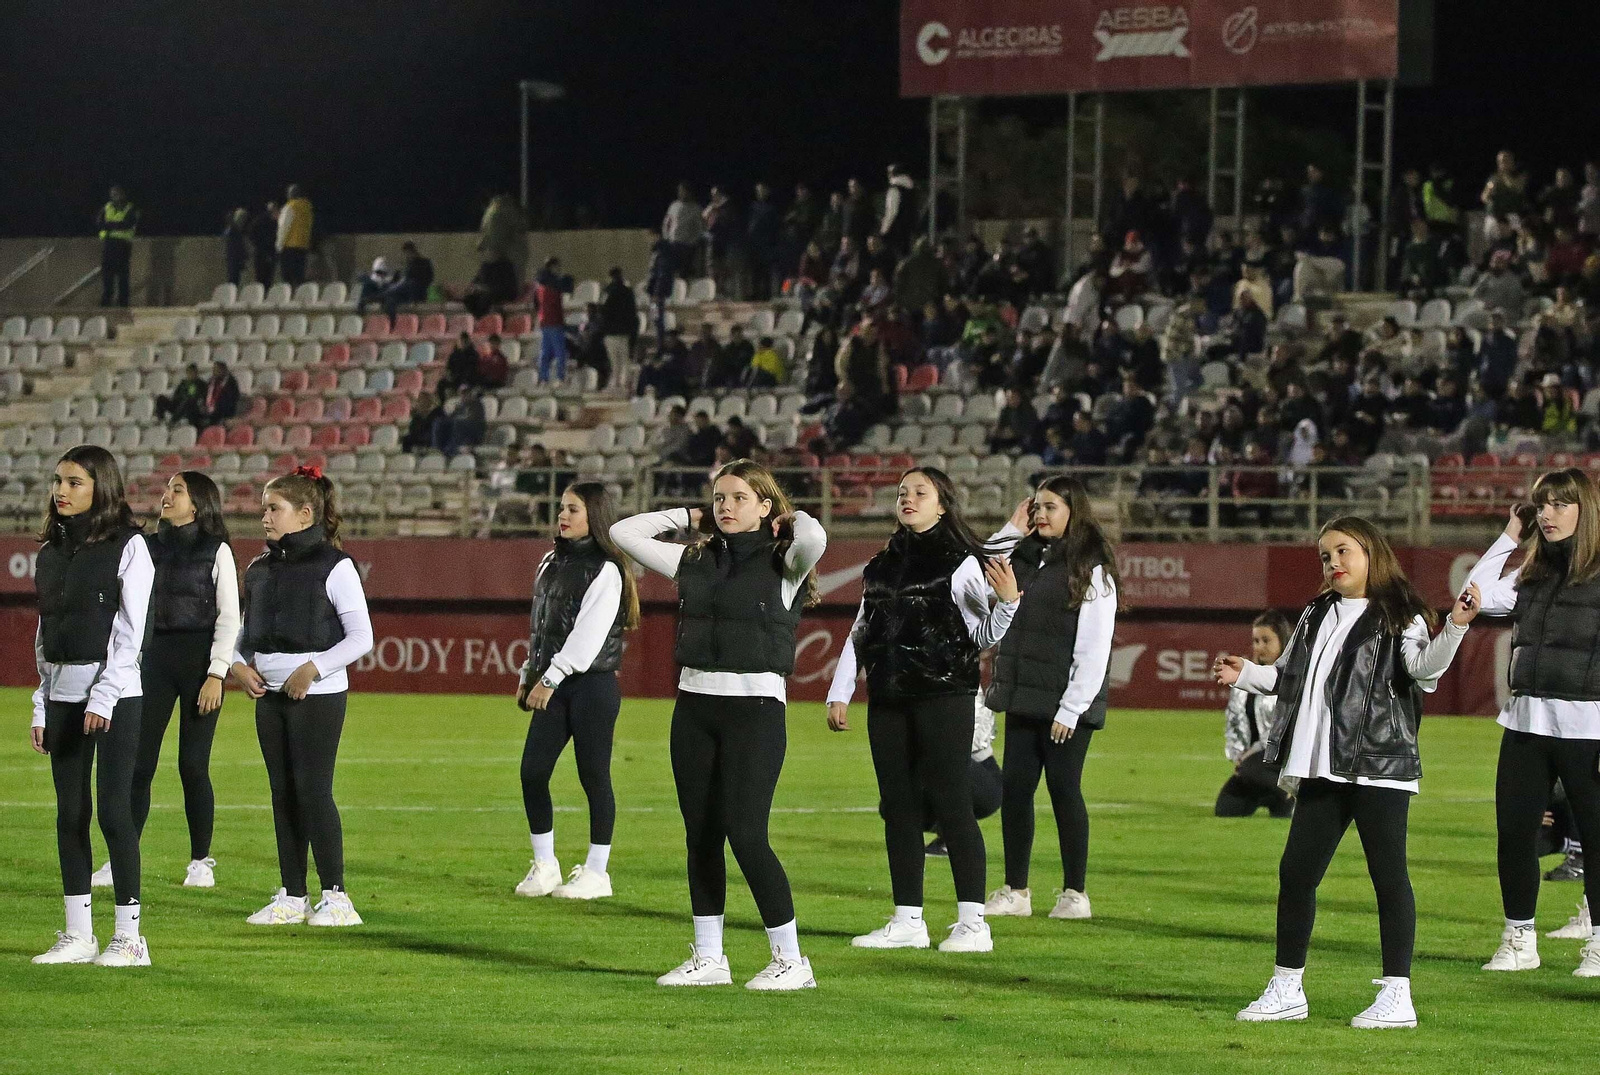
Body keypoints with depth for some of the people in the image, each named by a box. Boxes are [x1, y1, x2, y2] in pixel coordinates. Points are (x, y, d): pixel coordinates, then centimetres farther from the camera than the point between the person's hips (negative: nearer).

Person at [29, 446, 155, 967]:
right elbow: (44, 634, 15)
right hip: (62, 693, 6)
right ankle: (78, 935, 9)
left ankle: (129, 937, -4)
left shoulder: (128, 547, -5)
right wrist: (41, 707, 10)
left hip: (115, 693, -6)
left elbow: (130, 630, -10)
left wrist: (103, 698, -16)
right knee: (70, 812, 5)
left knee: (114, 809, -8)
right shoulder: (50, 552, 13)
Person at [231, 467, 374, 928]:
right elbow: (247, 630, 22)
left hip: (317, 695, -7)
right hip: (269, 694, 7)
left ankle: (336, 896, -3)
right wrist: (239, 664, 2)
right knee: (283, 794, 8)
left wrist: (314, 669, -17)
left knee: (313, 791, -9)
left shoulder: (334, 566, -8)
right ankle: (291, 898, 12)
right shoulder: (259, 569, 12)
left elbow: (361, 636, -10)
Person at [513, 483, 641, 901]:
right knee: (532, 772, 1)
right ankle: (544, 866, 10)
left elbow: (589, 635, -16)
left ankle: (597, 872, 5)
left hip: (593, 684, -7)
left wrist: (551, 678, -18)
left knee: (594, 777, -2)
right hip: (553, 685, 7)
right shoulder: (552, 563, 15)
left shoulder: (605, 571, -9)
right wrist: (529, 674, 17)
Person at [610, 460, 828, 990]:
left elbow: (814, 538, -27)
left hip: (756, 704, -6)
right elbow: (623, 533, 14)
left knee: (746, 835, -12)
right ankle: (708, 958, 15)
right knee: (701, 835, 8)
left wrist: (793, 519, -6)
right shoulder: (695, 561, 11)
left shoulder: (781, 563, -4)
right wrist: (688, 516, 13)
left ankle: (791, 960, -4)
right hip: (694, 703, 6)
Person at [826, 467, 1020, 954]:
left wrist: (1006, 602, -23)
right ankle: (907, 920, 11)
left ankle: (972, 922, -9)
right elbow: (860, 633, 19)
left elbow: (983, 636, -5)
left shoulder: (961, 564, -3)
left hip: (943, 698, -6)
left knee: (951, 803, -9)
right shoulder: (883, 565, 16)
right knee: (898, 805, 6)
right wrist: (839, 694, 15)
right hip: (888, 700, 6)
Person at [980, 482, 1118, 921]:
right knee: (1015, 790, 5)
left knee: (1064, 790, -2)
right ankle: (1015, 891, 11)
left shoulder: (1092, 570, -8)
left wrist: (1072, 709, -16)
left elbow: (1094, 648, -12)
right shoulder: (1026, 558, 13)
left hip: (1065, 704, -7)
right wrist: (1010, 532, 9)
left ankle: (1075, 893, 7)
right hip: (1023, 699, 7)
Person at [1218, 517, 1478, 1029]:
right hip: (1322, 770, 7)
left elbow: (1423, 666, -18)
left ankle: (1397, 995, -1)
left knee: (1388, 874, -3)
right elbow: (1289, 676, 25)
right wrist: (1248, 675, 11)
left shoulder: (1398, 617, -3)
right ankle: (1287, 989, 17)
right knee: (1295, 871, 8)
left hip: (1380, 766, -7)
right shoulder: (1318, 616, 17)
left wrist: (1454, 627, -33)